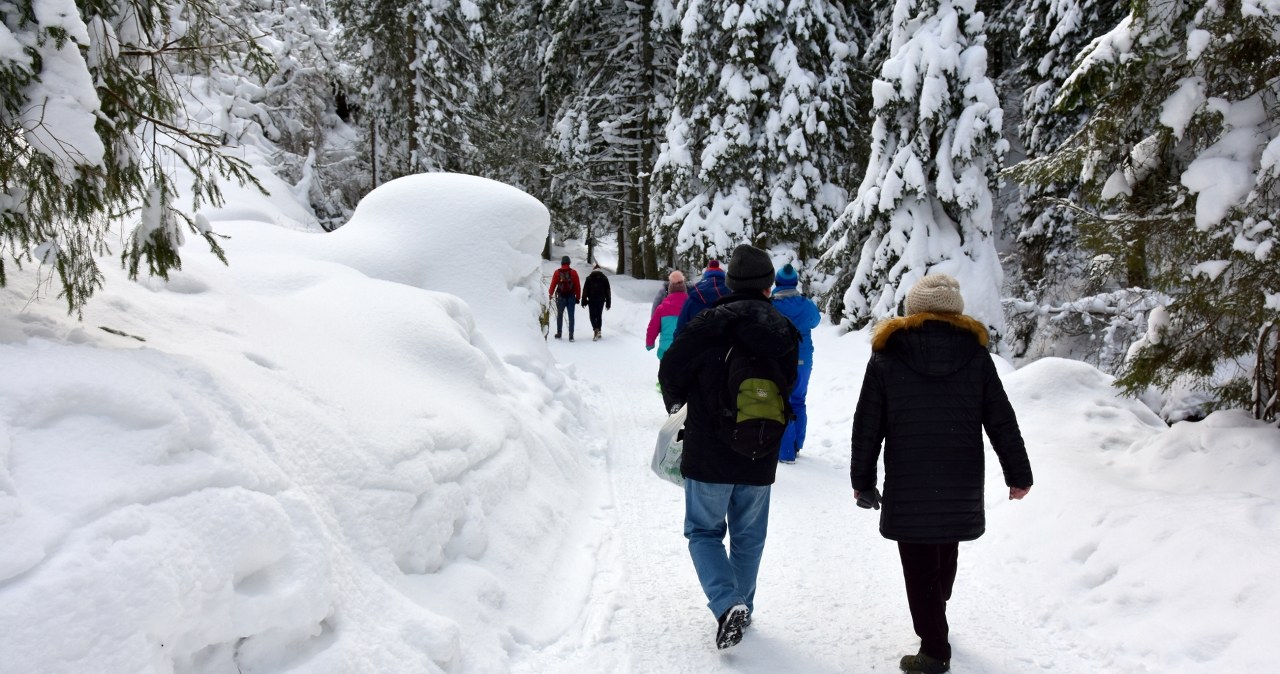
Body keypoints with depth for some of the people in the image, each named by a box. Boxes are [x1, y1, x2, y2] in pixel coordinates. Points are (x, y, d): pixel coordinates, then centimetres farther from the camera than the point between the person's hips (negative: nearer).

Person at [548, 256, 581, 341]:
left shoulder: (557, 272, -3)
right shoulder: (573, 272, -2)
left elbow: (553, 284, 2)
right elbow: (578, 286, -1)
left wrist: (550, 294, 18)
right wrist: (578, 297, 7)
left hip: (561, 297, 0)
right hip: (571, 298, 0)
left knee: (559, 315, 17)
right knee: (571, 316, 2)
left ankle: (559, 333, 20)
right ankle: (571, 335, -2)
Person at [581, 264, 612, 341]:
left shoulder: (589, 278, -1)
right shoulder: (604, 278, 7)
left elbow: (585, 290, -4)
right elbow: (608, 291, 7)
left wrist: (584, 300, 0)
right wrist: (608, 302, 10)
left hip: (592, 300, -3)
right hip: (601, 300, 3)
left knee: (592, 316, 0)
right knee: (599, 315, 14)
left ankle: (596, 329, -23)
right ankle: (598, 332, 16)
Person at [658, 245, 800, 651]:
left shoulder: (710, 324, -13)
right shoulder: (784, 334, -1)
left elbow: (672, 374, -9)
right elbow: (788, 391, 9)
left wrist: (676, 404, 13)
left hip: (707, 454, -3)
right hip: (760, 459, 3)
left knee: (703, 531, 10)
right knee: (748, 537, 18)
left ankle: (727, 605, -8)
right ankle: (742, 608, 28)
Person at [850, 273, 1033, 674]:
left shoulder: (887, 355, -4)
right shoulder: (975, 352, 1)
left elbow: (867, 426, -3)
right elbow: (1002, 422, 4)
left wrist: (862, 480, 5)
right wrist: (1018, 474, 14)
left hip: (909, 487, -3)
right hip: (961, 486, 3)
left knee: (920, 567, 3)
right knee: (945, 554, 22)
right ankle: (935, 618, 40)